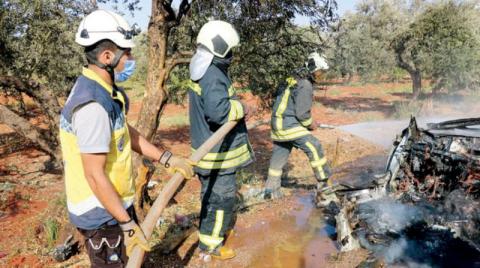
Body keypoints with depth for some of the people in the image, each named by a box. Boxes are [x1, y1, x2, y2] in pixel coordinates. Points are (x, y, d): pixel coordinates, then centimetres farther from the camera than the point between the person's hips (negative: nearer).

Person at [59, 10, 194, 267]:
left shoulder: (103, 91, 3)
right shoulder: (93, 104, -29)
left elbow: (128, 134, 13)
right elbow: (95, 175, -27)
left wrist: (168, 159, 13)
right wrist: (127, 223, -21)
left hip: (114, 203, 9)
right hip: (101, 212, -9)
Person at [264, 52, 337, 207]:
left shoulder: (294, 79, 15)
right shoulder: (305, 85, -15)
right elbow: (302, 112, -20)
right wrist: (310, 124, -1)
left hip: (278, 123, 10)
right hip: (289, 124, -10)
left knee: (279, 156, 16)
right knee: (314, 148, -9)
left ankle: (271, 190, 25)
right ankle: (324, 185, -6)